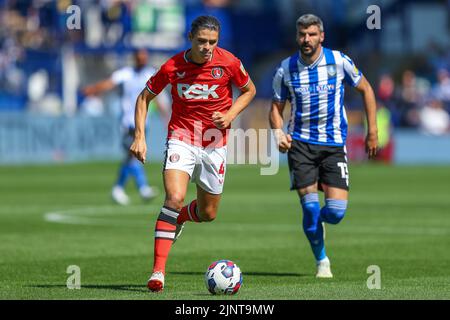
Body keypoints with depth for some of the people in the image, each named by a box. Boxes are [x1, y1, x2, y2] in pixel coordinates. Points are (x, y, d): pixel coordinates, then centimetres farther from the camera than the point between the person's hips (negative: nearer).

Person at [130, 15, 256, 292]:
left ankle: (178, 219, 48)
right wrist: (140, 137, -6)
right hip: (181, 138, -2)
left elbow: (249, 90, 9)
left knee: (208, 214, 10)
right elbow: (144, 98, 4)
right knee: (174, 198, -24)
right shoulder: (173, 67, -11)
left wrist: (230, 115, -8)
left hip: (214, 144, 2)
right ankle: (158, 271, -23)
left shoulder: (229, 63, -9)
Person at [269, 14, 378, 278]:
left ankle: (317, 217, 28)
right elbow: (277, 108, 10)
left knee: (335, 211, -10)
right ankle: (322, 261, 11)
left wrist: (372, 132, 5)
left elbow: (366, 90, 8)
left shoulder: (339, 61, -4)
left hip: (334, 144, 0)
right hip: (301, 144, 0)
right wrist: (278, 132, -12)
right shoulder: (286, 70, -1)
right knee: (310, 207, -11)